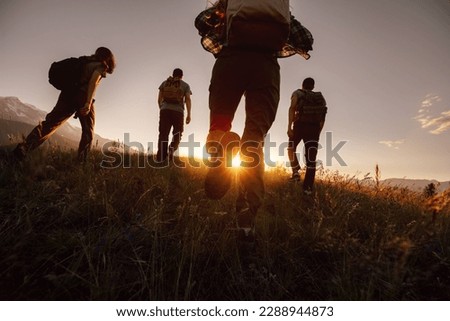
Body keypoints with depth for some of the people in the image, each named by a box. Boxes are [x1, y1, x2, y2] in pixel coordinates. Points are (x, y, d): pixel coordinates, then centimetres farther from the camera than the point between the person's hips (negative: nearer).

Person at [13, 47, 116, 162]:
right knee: (88, 132, 6)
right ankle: (81, 162, -1)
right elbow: (93, 81, -12)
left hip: (68, 94, 6)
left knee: (50, 123, -1)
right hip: (82, 98, -6)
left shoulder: (85, 63, 27)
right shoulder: (101, 65, 7)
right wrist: (88, 103, -22)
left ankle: (24, 147, -18)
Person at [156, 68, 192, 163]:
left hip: (165, 110, 2)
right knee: (177, 133, 11)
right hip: (178, 111, -1)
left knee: (163, 133, 0)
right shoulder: (185, 85, 11)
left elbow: (159, 99, 11)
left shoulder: (165, 83, 16)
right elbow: (188, 100, -2)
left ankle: (161, 156, -12)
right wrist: (189, 115, -4)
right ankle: (171, 149, -15)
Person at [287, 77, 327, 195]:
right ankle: (308, 188, -6)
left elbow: (292, 108, -6)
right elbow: (322, 118, 16)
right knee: (311, 158, 0)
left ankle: (296, 172, 2)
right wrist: (318, 133, 19)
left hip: (300, 125, -2)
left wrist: (289, 127, -13)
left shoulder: (297, 93, 14)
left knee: (291, 149, 21)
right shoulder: (320, 97, 25)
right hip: (314, 127, 3)